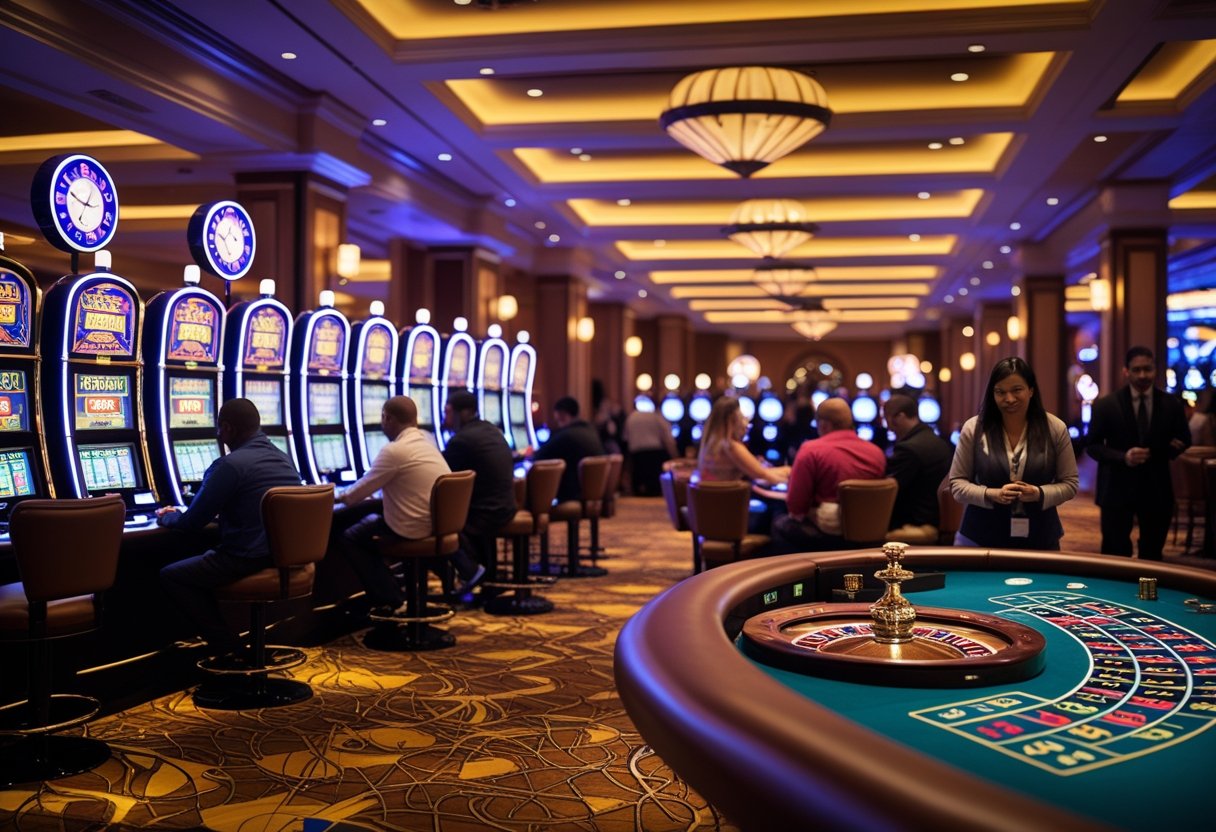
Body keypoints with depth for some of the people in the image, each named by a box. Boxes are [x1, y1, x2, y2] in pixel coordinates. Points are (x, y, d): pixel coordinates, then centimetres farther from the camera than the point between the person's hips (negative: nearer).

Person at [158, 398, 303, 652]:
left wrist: (166, 517, 15)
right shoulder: (284, 458, 10)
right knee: (209, 556, 32)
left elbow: (192, 523, -6)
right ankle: (242, 631, 25)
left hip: (251, 559, -8)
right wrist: (220, 510, 36)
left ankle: (229, 647, 6)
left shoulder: (230, 465, -14)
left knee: (171, 576, 10)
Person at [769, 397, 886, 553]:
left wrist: (798, 514, 11)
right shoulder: (877, 452, 2)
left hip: (827, 533, -5)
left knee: (780, 525, 22)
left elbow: (795, 505, -10)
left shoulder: (811, 450, -11)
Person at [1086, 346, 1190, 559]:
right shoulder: (1106, 405, -5)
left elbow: (1184, 439, 12)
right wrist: (1123, 457, -21)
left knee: (1152, 555, 12)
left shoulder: (1171, 405, 2)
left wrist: (1156, 453, -7)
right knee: (1115, 555, 2)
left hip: (1157, 489, 2)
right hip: (1118, 489, -2)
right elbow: (1093, 446, -3)